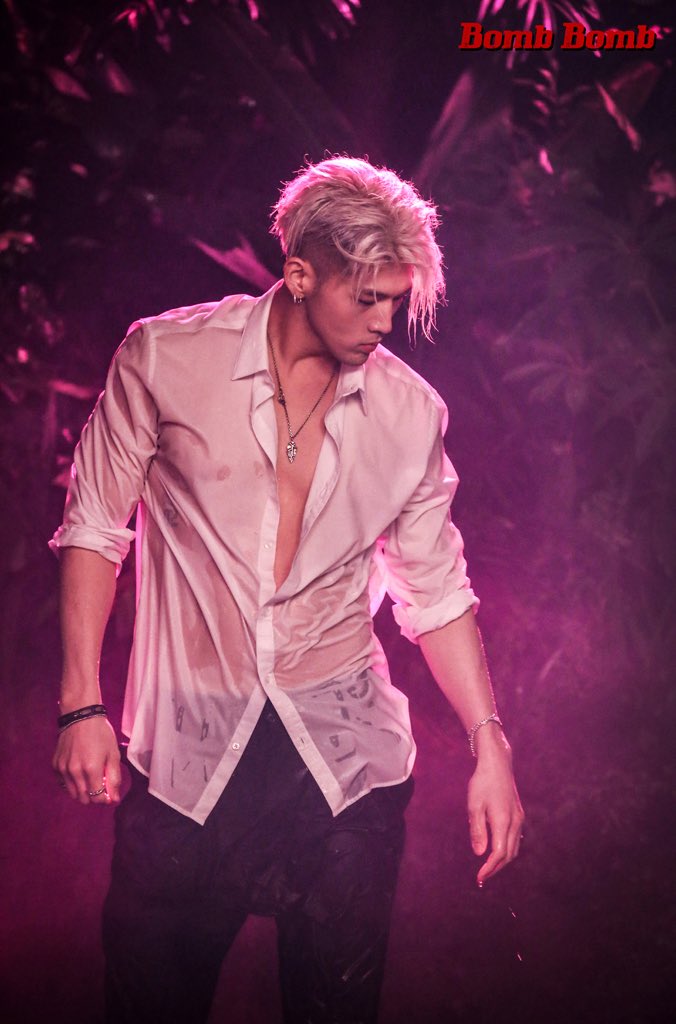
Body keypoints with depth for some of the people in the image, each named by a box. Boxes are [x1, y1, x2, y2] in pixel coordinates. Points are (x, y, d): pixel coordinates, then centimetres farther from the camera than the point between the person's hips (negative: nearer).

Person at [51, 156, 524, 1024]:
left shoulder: (411, 412, 1)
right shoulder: (166, 358, -6)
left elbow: (436, 589, 9)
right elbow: (95, 529, 1)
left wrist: (488, 745, 4)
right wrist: (82, 706, -4)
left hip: (345, 752, 2)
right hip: (187, 746, -1)